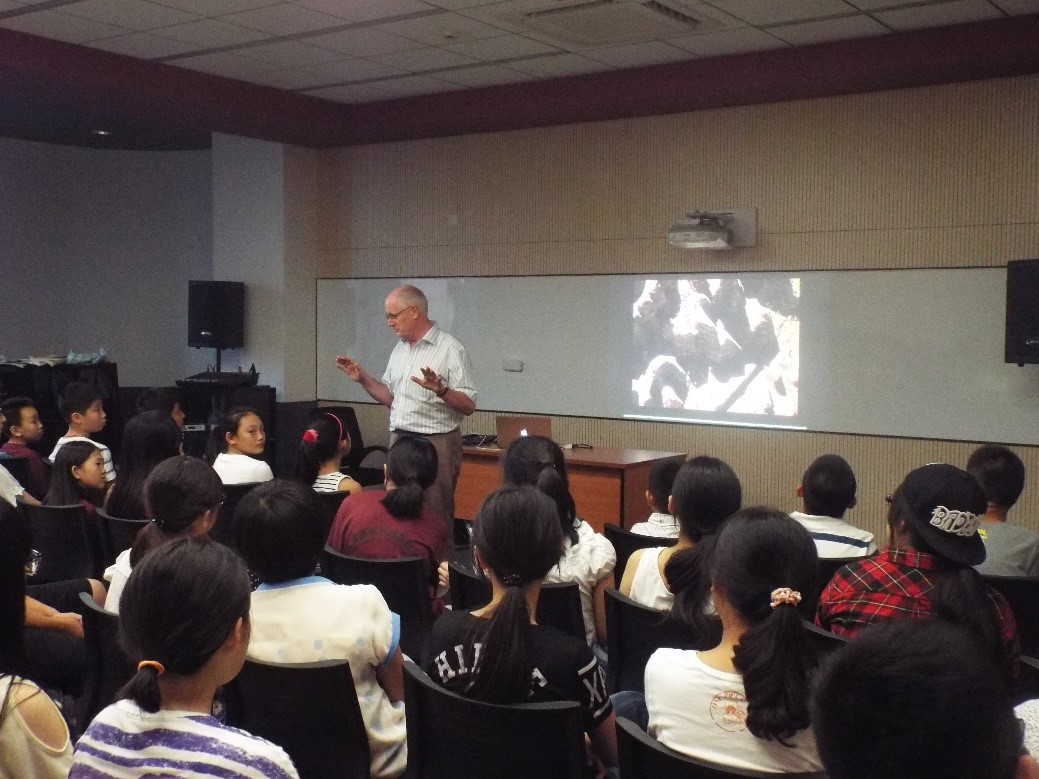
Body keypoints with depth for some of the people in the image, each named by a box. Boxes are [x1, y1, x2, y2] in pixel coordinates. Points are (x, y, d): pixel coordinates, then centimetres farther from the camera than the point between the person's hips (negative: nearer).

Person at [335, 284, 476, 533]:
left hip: (435, 443, -7)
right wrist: (363, 378, 9)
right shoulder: (399, 349, 14)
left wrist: (441, 390, -30)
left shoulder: (450, 349, -10)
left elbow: (468, 406, -13)